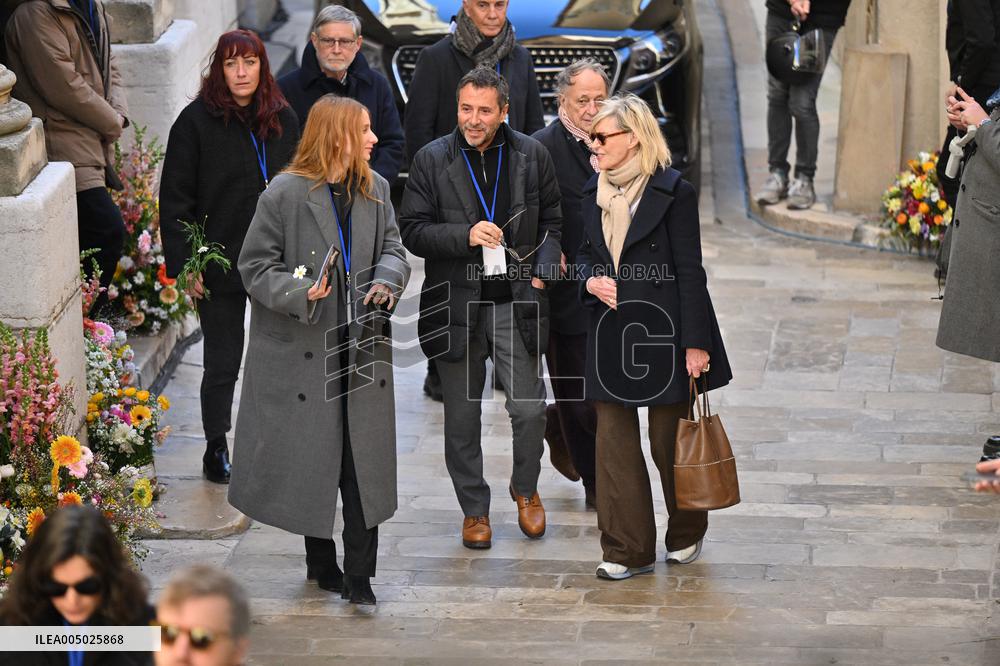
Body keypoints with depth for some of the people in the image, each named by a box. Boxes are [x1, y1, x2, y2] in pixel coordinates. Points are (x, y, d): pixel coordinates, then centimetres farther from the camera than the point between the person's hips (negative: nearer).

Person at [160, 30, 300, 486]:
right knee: (222, 362, 4)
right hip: (220, 264, -4)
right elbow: (175, 199, -6)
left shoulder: (283, 119, 5)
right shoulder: (197, 121, -8)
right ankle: (216, 449, 18)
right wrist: (184, 264, -11)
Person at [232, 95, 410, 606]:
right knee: (312, 458, 7)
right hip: (304, 350, -4)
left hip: (362, 349, 4)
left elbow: (393, 249, 14)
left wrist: (386, 280, -9)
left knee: (365, 460, 0)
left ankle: (359, 573, 6)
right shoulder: (285, 194, -10)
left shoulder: (375, 190, 7)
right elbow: (256, 266, -7)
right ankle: (321, 562, 24)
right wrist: (300, 292, -24)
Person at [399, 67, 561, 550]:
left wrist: (544, 266, -4)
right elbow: (412, 230, -3)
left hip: (515, 301, 0)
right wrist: (466, 236, -18)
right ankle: (474, 509, 24)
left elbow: (552, 220, 12)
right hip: (455, 305, 0)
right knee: (462, 417, 8)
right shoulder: (431, 160, -2)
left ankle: (526, 489, 24)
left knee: (529, 408, -3)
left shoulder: (532, 156, 2)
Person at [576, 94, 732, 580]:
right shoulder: (594, 193, 9)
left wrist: (695, 343, -12)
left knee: (670, 440, 6)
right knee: (614, 440, 2)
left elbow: (689, 270, -10)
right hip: (610, 334, 5)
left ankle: (686, 533, 28)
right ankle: (628, 549, 9)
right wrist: (591, 281, -5)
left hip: (662, 330, -5)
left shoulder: (673, 191, -9)